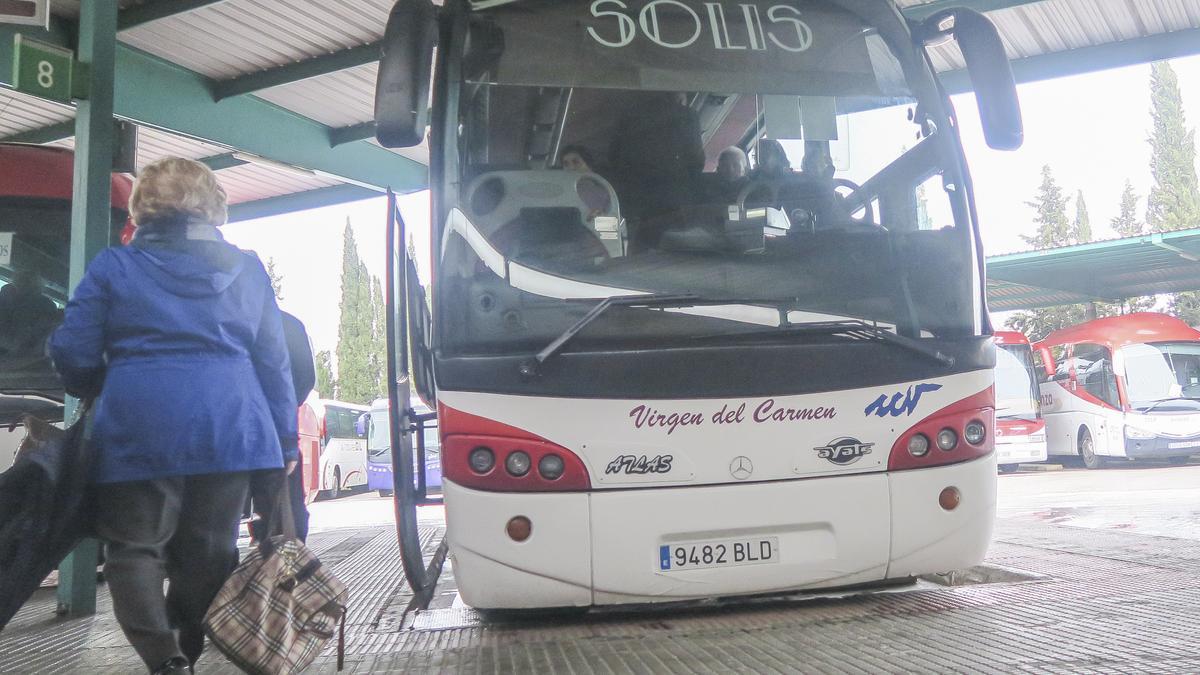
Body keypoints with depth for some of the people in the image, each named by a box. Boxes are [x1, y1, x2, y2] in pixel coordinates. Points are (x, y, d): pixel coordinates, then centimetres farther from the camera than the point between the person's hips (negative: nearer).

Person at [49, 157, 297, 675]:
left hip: (140, 432, -2)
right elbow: (274, 363, 12)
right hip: (231, 431, 3)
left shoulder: (112, 267, 5)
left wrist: (105, 394, 24)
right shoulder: (247, 269, 12)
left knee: (134, 548, 7)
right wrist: (284, 439, 17)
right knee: (208, 553, 13)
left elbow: (72, 354, 3)